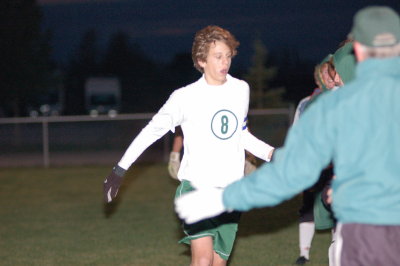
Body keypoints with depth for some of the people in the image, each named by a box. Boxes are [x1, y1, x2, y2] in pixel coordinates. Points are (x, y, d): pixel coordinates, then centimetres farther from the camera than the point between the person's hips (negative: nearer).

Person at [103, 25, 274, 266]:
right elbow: (152, 131, 0)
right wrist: (120, 170, -1)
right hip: (196, 187, -4)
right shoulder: (185, 97, -7)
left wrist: (272, 154, 9)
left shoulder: (241, 90, 7)